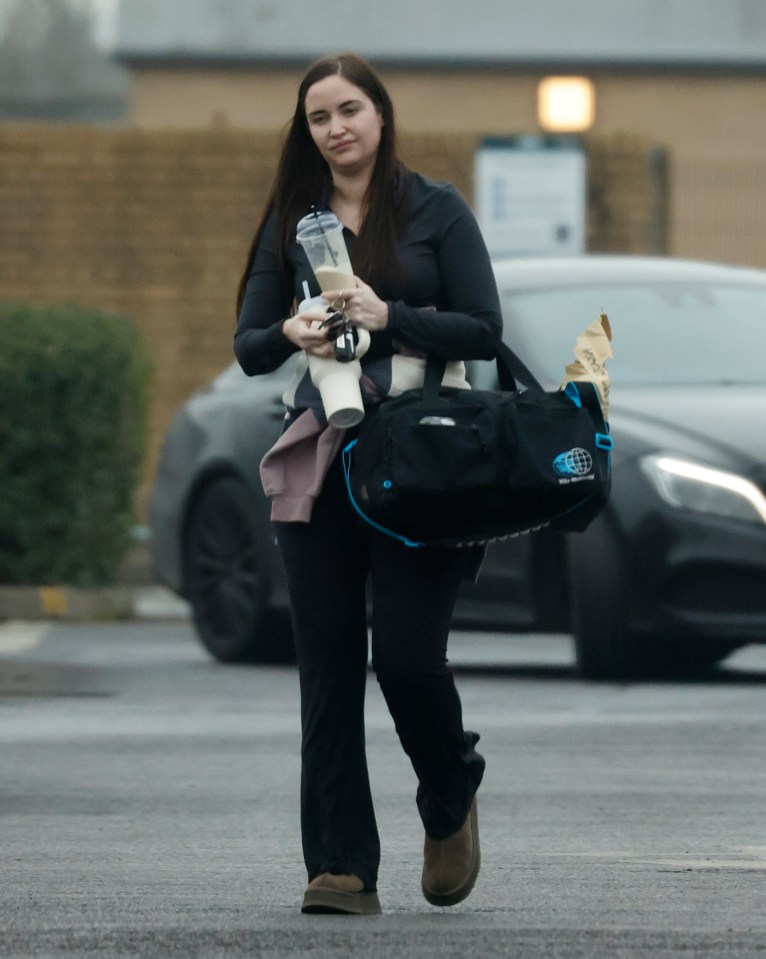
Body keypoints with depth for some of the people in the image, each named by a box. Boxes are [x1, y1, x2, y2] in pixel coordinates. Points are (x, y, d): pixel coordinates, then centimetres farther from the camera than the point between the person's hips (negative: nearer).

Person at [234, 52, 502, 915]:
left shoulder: (435, 210, 4)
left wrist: (390, 317, -16)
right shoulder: (292, 221, 13)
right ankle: (342, 868, -1)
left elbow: (484, 331, -2)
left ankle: (451, 804, 22)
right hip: (319, 458, 3)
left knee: (407, 652, -8)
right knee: (329, 666, -2)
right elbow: (248, 347, 11)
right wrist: (292, 334, -11)